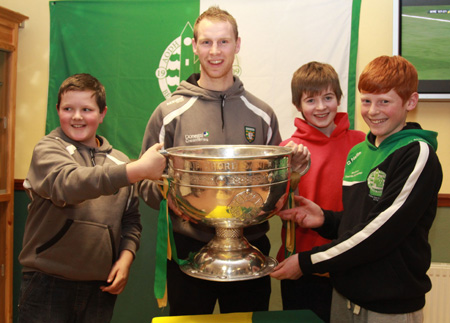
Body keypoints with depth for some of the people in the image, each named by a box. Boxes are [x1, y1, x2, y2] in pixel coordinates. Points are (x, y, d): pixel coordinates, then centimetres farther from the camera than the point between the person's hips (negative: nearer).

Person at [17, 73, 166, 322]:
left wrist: (126, 256, -5)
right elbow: (67, 183, -27)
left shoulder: (119, 161, 8)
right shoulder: (48, 150, -5)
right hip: (47, 283, -3)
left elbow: (131, 219, 12)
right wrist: (138, 169, -34)